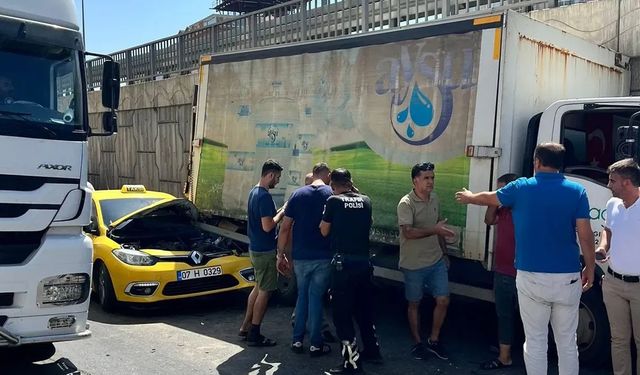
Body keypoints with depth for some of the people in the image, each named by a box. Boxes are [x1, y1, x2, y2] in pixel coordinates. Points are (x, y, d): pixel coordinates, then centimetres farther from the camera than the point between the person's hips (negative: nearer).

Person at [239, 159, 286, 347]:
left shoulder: (254, 192, 10)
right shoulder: (265, 196, -21)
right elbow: (267, 226, -25)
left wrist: (278, 212, 10)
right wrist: (281, 213, -11)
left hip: (255, 248, 10)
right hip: (265, 251, -10)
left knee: (258, 288, 20)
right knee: (264, 292, 0)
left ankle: (246, 327, 27)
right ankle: (254, 335, 7)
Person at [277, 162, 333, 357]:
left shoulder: (297, 194, 2)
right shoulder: (333, 195, -4)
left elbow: (285, 228, 1)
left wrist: (281, 254, 7)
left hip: (300, 257, 2)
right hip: (323, 257, -2)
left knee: (302, 296, 16)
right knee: (316, 297, 6)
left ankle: (297, 340, 19)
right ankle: (316, 344, 11)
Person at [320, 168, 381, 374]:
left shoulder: (333, 201, -7)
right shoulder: (365, 200, 5)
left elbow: (324, 231, 0)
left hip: (344, 263, -5)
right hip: (364, 261, 6)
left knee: (342, 313, 2)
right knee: (364, 307, 21)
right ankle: (373, 350, 34)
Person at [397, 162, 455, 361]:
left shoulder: (435, 199, 5)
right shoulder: (406, 204, -17)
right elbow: (408, 233, -29)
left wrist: (443, 251, 19)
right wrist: (434, 230, -37)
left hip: (436, 261, 6)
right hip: (414, 264, -5)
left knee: (443, 300, 4)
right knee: (414, 303, 10)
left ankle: (433, 340, 23)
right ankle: (417, 342, 27)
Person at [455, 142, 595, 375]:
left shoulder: (521, 188, -2)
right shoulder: (576, 192, -2)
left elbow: (489, 198, 16)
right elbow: (585, 235, -3)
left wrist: (469, 197, 36)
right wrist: (590, 269, 9)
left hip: (531, 277, -1)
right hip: (567, 278, 1)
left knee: (535, 342, 8)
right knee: (567, 342, 12)